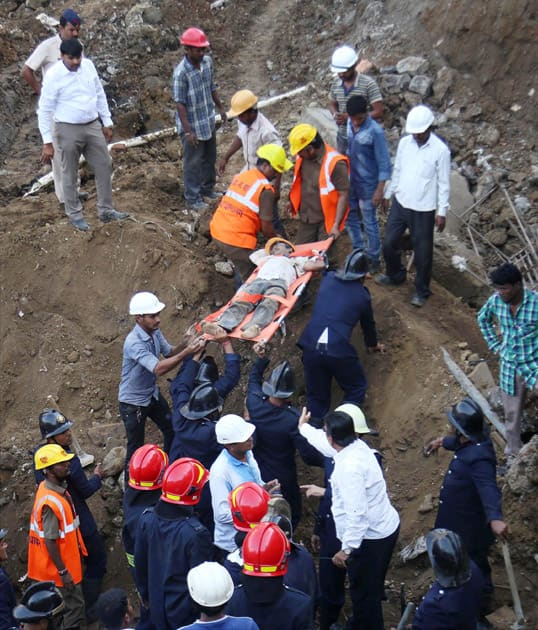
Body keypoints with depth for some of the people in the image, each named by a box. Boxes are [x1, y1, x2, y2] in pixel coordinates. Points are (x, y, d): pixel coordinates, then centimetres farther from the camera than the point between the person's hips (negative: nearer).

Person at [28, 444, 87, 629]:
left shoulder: (57, 488, 0)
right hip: (61, 564, -9)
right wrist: (63, 572, -20)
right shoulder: (50, 502, -30)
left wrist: (79, 551, 20)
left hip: (69, 558, 9)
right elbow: (50, 541, -26)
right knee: (74, 607, 2)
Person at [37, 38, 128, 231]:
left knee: (104, 166, 10)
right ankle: (75, 215, 22)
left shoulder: (88, 66, -1)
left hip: (93, 126, 5)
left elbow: (100, 95, 11)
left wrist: (107, 122, 12)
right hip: (68, 130, -5)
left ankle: (106, 211, 23)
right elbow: (44, 110, -13)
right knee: (70, 174, 7)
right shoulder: (53, 75, -17)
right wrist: (47, 142, -14)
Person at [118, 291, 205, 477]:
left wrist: (186, 343, -19)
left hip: (152, 394, 8)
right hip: (133, 402, -8)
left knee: (172, 430, 22)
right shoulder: (133, 342, -34)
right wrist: (187, 352, -47)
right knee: (136, 447, 4)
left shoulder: (155, 332, -9)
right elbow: (158, 368, -42)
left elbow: (169, 352, 2)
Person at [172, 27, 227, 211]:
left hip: (208, 122, 7)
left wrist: (221, 108, 19)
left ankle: (207, 189, 40)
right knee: (193, 162, 5)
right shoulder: (181, 72, -25)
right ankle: (192, 199, 18)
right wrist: (188, 131, -22)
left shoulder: (207, 61, -4)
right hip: (192, 125, -7)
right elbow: (180, 104, -22)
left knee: (210, 158, 21)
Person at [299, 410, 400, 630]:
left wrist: (347, 549, -25)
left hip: (372, 536, -10)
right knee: (369, 586, 27)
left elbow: (357, 513, -32)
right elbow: (328, 445, 23)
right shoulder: (357, 445, -1)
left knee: (363, 590, 8)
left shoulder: (350, 467, -31)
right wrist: (304, 428, 38)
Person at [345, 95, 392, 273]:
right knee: (351, 218, 17)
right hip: (350, 183, 6)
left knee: (369, 223, 4)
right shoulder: (348, 125, -3)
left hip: (367, 185, -6)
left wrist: (380, 189, -18)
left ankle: (374, 260, 18)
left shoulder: (375, 131, -21)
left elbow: (384, 162, -16)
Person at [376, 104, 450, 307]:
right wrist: (388, 194, 15)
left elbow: (444, 183, -11)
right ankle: (395, 275, 40)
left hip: (423, 210, -5)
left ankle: (421, 290, 25)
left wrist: (442, 212, -10)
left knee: (422, 252, 6)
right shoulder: (404, 143, -2)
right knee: (389, 243, 14)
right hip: (400, 203, 5)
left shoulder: (440, 150, -16)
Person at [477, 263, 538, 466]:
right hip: (509, 366, 4)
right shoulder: (495, 301, -8)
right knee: (512, 414, 14)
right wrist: (494, 344, 10)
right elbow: (483, 318, 15)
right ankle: (513, 455, 30)